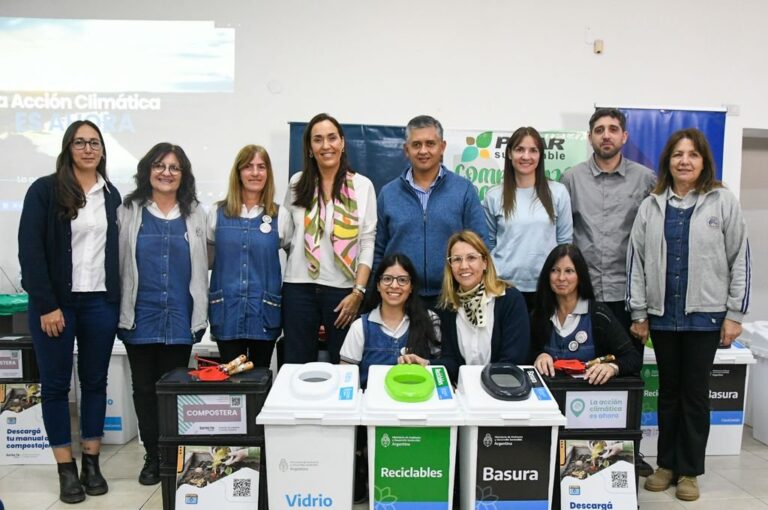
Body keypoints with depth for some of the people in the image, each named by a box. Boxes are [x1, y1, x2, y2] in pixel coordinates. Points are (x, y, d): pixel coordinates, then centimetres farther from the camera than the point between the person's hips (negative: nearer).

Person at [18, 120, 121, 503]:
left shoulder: (111, 195, 9)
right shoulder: (44, 190, -3)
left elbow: (116, 250, 11)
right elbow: (30, 250, -8)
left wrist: (118, 300, 4)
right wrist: (46, 304, -13)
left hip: (100, 302, 3)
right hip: (55, 302, -3)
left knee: (95, 381, 9)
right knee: (56, 383, 5)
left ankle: (92, 462, 21)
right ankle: (66, 469, 16)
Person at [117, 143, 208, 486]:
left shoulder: (194, 214, 7)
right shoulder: (129, 211, 5)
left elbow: (201, 267, 7)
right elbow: (118, 262, 3)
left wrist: (201, 316, 3)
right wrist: (120, 311, -2)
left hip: (180, 318, 0)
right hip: (139, 316, 0)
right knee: (144, 388, 9)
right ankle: (153, 455, 22)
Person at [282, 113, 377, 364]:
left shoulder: (362, 185, 2)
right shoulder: (298, 183, 7)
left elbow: (368, 243, -2)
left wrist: (358, 291, -9)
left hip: (343, 289, -1)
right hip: (299, 288, 2)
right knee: (297, 365, 6)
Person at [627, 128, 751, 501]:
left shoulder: (723, 202, -1)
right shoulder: (651, 206, 5)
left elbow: (740, 259, -2)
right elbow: (636, 260, 5)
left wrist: (735, 314, -5)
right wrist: (638, 313, 2)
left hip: (705, 315, -2)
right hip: (662, 315, 2)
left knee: (695, 393, 8)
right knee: (668, 391, 12)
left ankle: (689, 470, 20)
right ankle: (667, 464, 25)